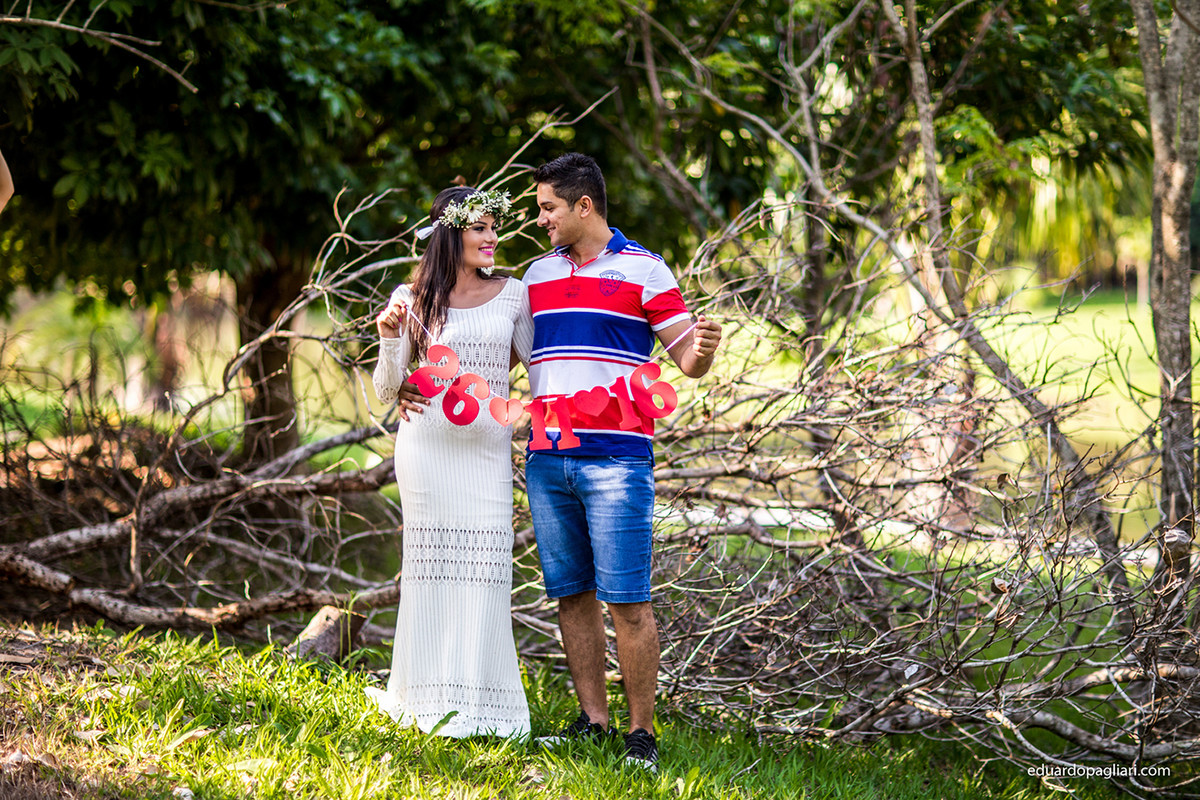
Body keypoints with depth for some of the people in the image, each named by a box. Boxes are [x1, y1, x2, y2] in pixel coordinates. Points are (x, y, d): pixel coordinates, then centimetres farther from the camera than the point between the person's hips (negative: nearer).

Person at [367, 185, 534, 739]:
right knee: (432, 567, 1)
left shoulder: (512, 295, 7)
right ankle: (430, 698, 10)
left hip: (487, 449, 1)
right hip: (427, 444, -1)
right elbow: (386, 391, 4)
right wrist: (389, 337, -11)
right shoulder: (413, 299, 3)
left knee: (483, 567, -4)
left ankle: (477, 703, 3)